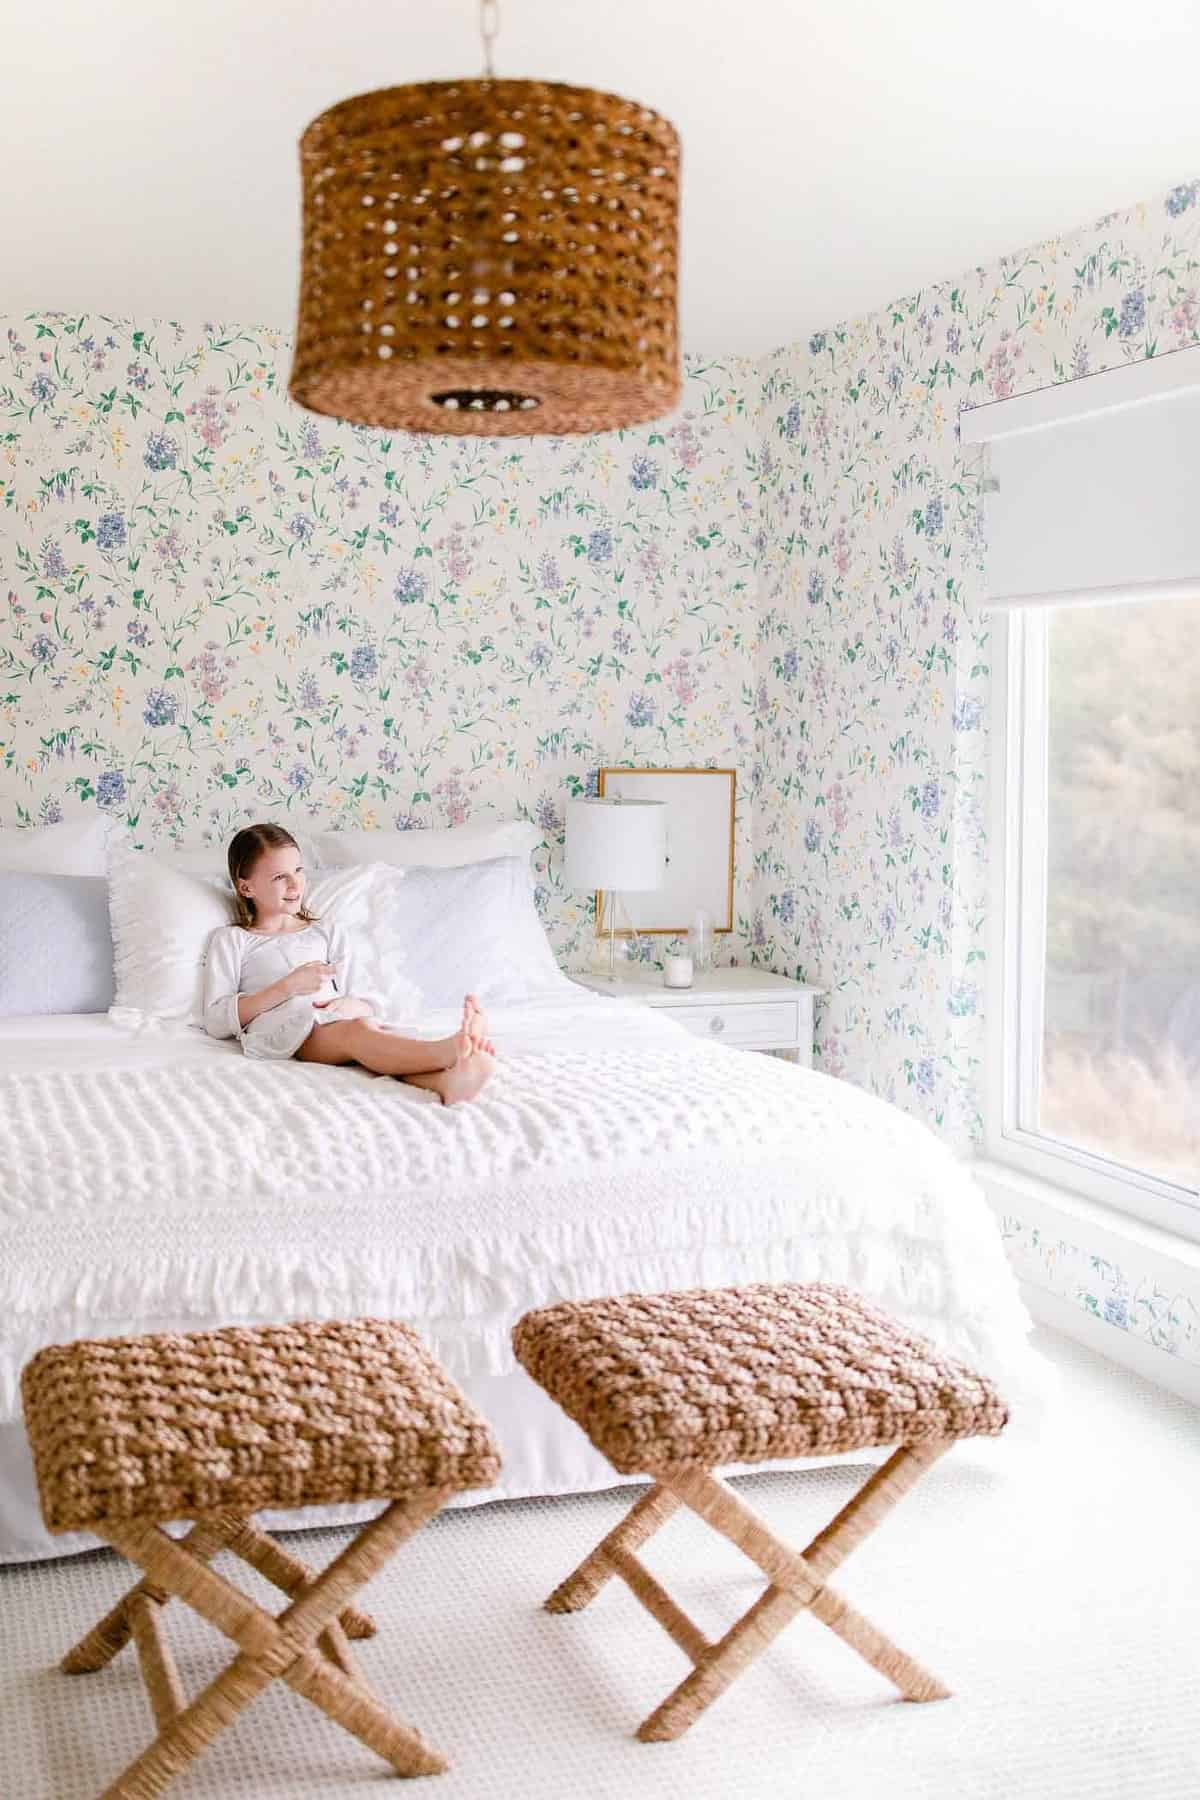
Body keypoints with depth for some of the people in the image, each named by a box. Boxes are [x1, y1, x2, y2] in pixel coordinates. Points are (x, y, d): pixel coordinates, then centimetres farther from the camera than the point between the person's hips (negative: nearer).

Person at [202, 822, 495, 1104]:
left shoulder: (327, 934, 31)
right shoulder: (231, 940, 19)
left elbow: (368, 1005, 23)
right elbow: (216, 1023, 5)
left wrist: (354, 1004, -4)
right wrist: (287, 987, -5)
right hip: (280, 1028, -4)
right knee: (358, 1030, -36)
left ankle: (446, 1080, -65)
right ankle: (447, 1052, -61)